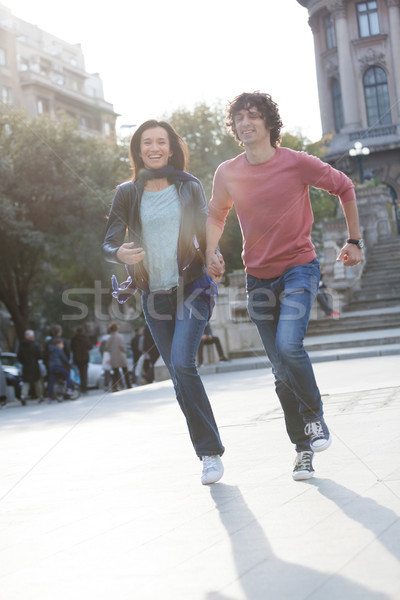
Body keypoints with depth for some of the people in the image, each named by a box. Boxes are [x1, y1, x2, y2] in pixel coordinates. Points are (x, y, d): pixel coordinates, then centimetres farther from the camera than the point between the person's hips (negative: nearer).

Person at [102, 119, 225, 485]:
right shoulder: (128, 194, 5)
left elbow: (205, 233, 8)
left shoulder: (190, 187, 4)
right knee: (180, 378, 5)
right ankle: (209, 453, 18)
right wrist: (120, 254, -23)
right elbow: (108, 244, 1)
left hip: (192, 287, -2)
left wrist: (213, 259, -13)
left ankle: (210, 452, -11)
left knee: (182, 363, -22)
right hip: (154, 297, 3)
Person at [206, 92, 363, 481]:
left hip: (298, 267, -3)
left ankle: (314, 415, 2)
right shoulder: (227, 174, -3)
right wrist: (210, 253, -2)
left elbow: (344, 188, 4)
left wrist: (354, 240, 6)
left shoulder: (297, 163, -12)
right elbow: (216, 215, 15)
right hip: (258, 278, 3)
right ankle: (303, 448, 19)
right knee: (281, 370, 6)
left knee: (289, 346, -25)